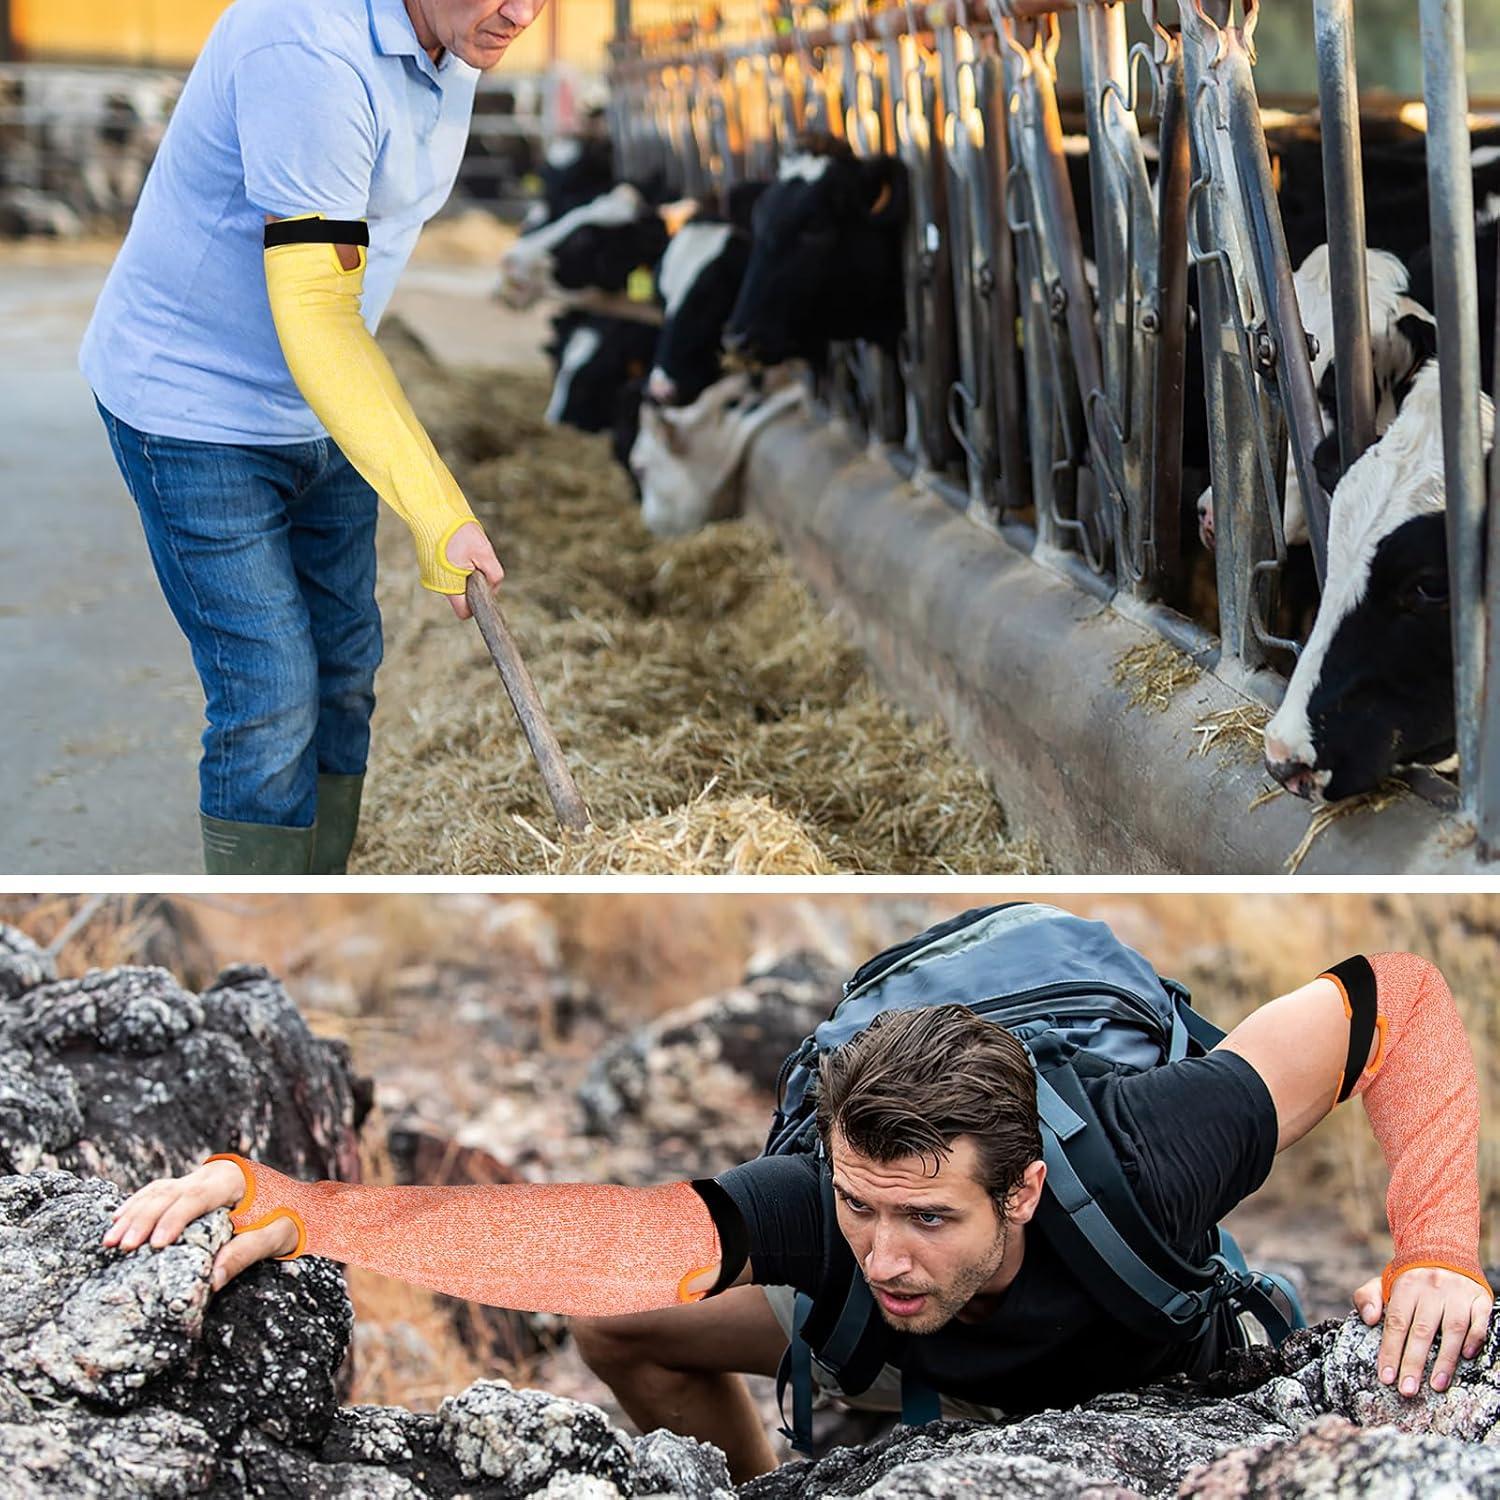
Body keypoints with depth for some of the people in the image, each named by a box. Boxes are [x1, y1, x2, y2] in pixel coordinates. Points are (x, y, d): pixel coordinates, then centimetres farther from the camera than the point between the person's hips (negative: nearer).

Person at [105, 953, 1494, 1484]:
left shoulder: (1143, 1164, -47)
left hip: (1144, 1376, -1)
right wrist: (287, 1205, -66)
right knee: (623, 1333, -9)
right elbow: (586, 1237, -55)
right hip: (927, 1367, 1)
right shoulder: (827, 1214, -42)